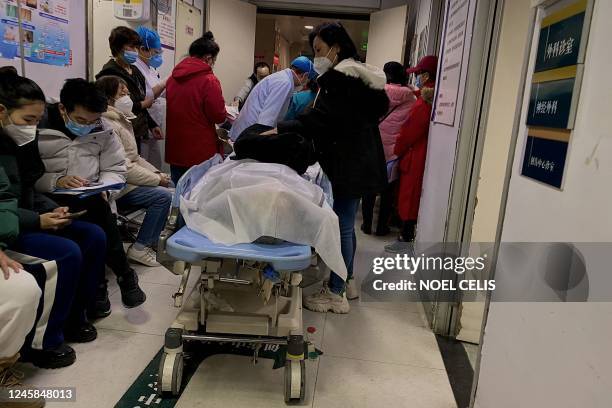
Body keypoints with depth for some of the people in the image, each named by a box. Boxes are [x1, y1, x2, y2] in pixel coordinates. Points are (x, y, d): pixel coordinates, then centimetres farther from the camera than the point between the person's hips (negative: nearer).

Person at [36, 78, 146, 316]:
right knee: (95, 207, -32)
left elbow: (115, 168, 10)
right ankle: (124, 276, -17)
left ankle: (97, 286, -11)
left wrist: (103, 189, -10)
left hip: (94, 201, 3)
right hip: (52, 200, -3)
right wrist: (56, 181, -25)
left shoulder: (101, 131, 7)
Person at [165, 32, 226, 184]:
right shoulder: (209, 80, -14)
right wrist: (225, 113, 9)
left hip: (174, 150, 6)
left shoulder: (173, 77, 5)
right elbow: (219, 116, -13)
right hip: (201, 153, -6)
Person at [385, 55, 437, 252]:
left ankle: (406, 239, 8)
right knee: (415, 196, 15)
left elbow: (408, 132, -14)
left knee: (409, 196, 0)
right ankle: (409, 233, 26)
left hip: (415, 157, -8)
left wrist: (397, 151, -1)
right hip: (426, 156, 8)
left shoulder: (423, 103, -19)